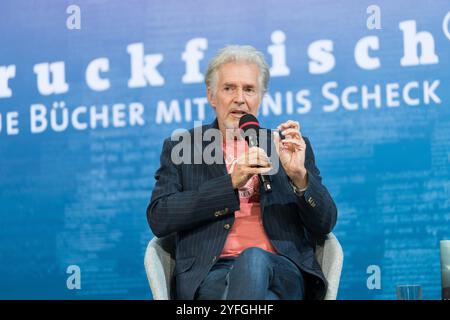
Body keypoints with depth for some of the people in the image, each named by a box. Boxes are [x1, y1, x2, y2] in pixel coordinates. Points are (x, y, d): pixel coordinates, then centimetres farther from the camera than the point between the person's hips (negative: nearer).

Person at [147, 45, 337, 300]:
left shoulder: (288, 145, 19)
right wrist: (232, 182, -8)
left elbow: (325, 224, 12)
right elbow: (158, 219, 0)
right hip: (211, 272, -1)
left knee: (254, 260, -37)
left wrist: (299, 175, -9)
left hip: (282, 271, 1)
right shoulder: (181, 148, 16)